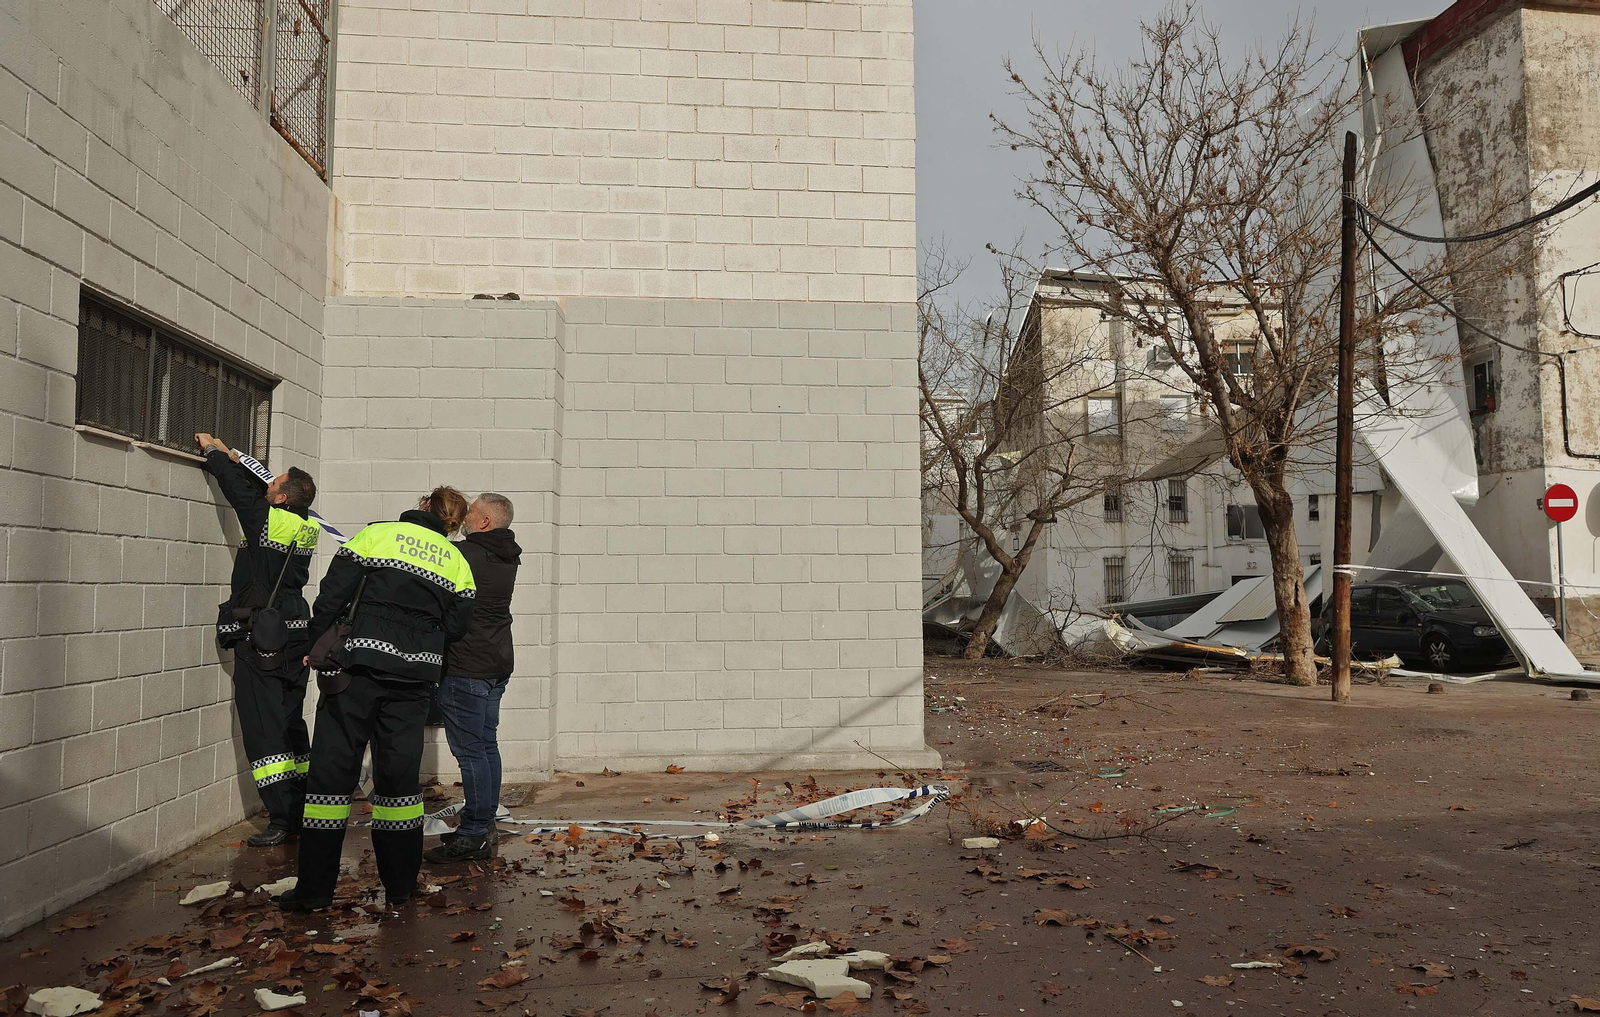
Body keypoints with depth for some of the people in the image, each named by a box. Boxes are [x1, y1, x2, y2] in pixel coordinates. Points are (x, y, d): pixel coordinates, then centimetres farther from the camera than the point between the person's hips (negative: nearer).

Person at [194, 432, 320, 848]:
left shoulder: (269, 520, -14)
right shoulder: (305, 528, 7)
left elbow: (239, 488, -4)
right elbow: (256, 488, 22)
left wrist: (213, 450, 14)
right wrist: (228, 455, 26)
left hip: (261, 642, -7)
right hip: (295, 639, 8)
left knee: (264, 729, -4)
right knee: (291, 727, 13)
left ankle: (281, 820, -7)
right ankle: (300, 815, 18)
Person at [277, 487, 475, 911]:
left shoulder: (377, 534, 4)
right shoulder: (456, 561, 12)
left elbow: (334, 593, 0)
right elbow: (457, 625, 8)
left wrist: (314, 645, 9)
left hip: (361, 667, -3)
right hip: (416, 676, 3)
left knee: (332, 768, 4)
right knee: (400, 773, 10)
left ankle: (315, 886, 7)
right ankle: (400, 885, 15)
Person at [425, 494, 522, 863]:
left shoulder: (464, 554, -16)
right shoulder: (507, 559, 11)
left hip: (465, 667, -9)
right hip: (496, 665, 9)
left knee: (469, 750, -5)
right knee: (486, 745, 14)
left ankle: (474, 835, -1)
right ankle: (485, 825, 23)